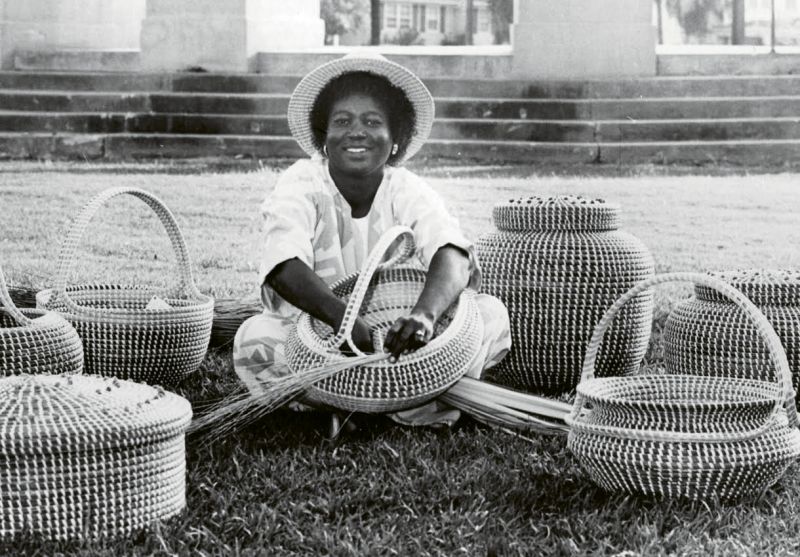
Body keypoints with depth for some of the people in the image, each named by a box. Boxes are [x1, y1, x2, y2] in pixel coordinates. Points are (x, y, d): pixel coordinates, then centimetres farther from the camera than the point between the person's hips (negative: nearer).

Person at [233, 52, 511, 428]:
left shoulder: (409, 192, -8)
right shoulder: (300, 185, -12)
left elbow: (453, 256, -29)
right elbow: (285, 269, -32)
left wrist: (424, 313, -52)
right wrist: (344, 318, -51)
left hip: (393, 340, 1)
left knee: (491, 313, -16)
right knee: (254, 337, -33)